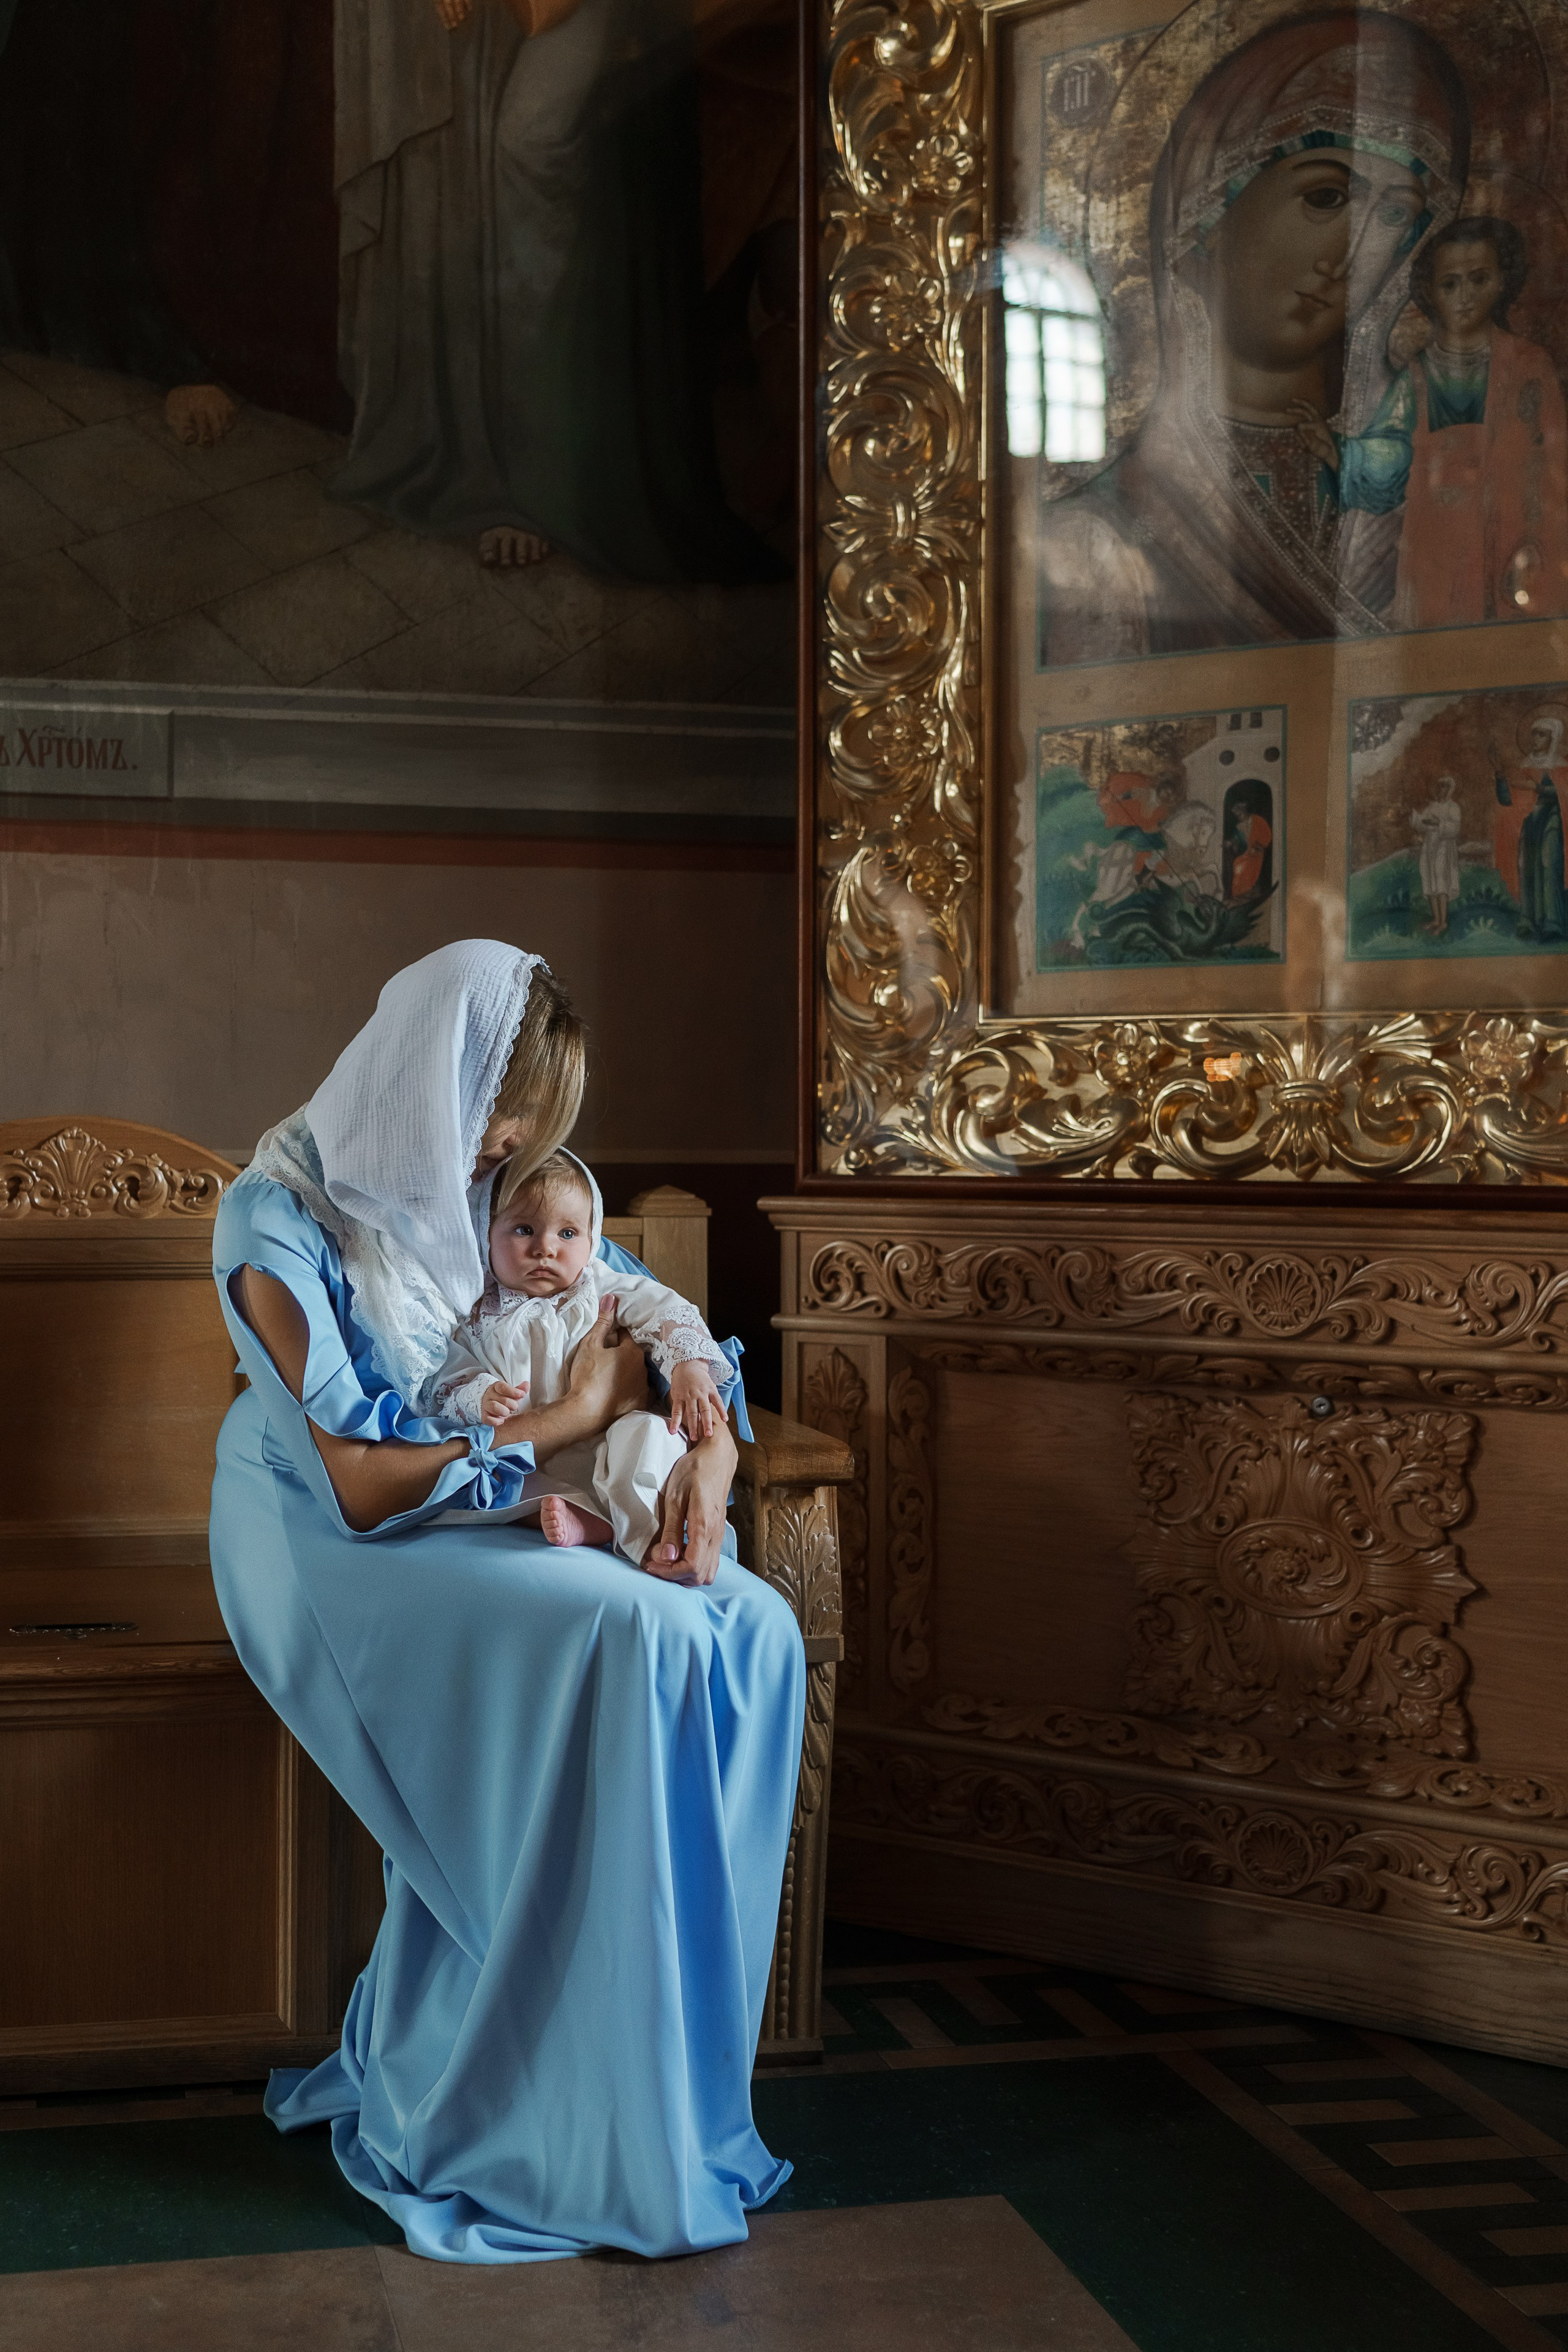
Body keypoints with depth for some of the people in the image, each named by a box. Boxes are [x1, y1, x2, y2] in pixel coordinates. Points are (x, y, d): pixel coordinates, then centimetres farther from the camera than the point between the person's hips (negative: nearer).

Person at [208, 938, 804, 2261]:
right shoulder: (278, 1225, -18)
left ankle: (681, 2078, -10)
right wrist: (570, 1420, -16)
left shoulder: (489, 1193, 3)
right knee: (625, 1633, -32)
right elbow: (358, 1487, -22)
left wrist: (712, 1452, -10)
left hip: (481, 1513, 7)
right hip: (327, 1550, -7)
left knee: (754, 1631, -18)